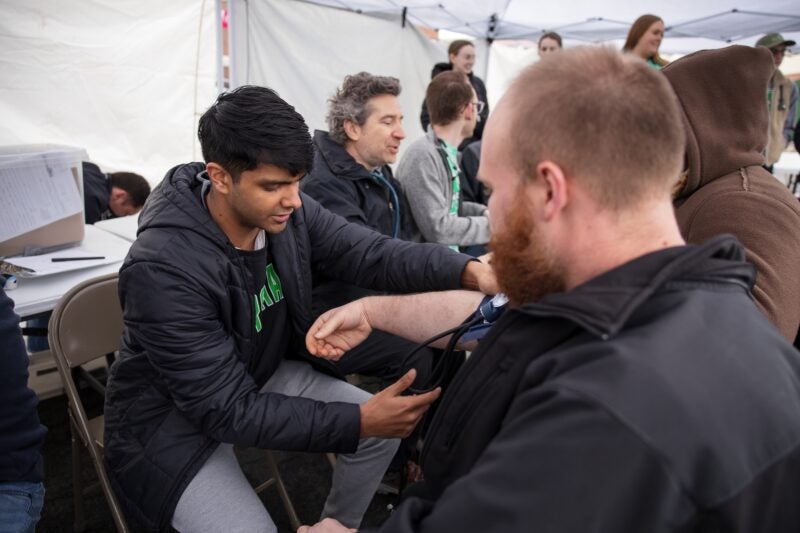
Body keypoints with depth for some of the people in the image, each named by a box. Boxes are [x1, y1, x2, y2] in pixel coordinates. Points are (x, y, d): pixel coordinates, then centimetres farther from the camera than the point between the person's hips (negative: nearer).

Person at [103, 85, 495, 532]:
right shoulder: (162, 268, -33)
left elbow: (370, 252, -13)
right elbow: (228, 410, -30)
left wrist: (468, 271, -31)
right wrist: (358, 421, -33)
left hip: (263, 378, 6)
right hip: (174, 420, -6)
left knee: (385, 429, 1)